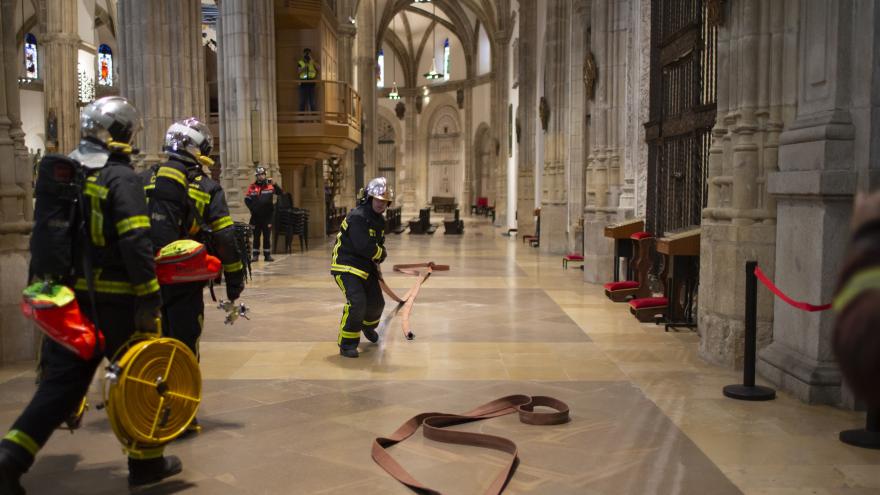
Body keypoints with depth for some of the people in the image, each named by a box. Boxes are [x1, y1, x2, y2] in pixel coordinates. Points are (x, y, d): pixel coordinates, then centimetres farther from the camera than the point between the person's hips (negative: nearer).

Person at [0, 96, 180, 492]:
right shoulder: (121, 177, -12)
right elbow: (136, 243, -20)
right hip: (113, 300, -7)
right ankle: (146, 461, 20)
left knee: (60, 382, 13)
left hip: (69, 297, 7)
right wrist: (149, 300, -19)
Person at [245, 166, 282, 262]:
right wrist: (252, 208, -2)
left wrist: (274, 185, -28)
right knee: (256, 236, 7)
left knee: (267, 236, 6)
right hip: (256, 215, 1)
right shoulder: (252, 187, 2)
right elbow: (247, 199, 8)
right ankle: (255, 255, 12)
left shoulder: (270, 185, -1)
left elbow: (280, 192, -13)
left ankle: (267, 255, 11)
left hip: (267, 215, -1)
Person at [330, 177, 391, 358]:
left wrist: (376, 263, 3)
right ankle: (347, 343, -10)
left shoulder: (380, 220, 8)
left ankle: (368, 326, 48)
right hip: (346, 265, -9)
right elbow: (363, 247, -29)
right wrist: (381, 254, -13)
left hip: (366, 266, 9)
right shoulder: (357, 217, -22)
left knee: (376, 303, 14)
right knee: (357, 302, -23)